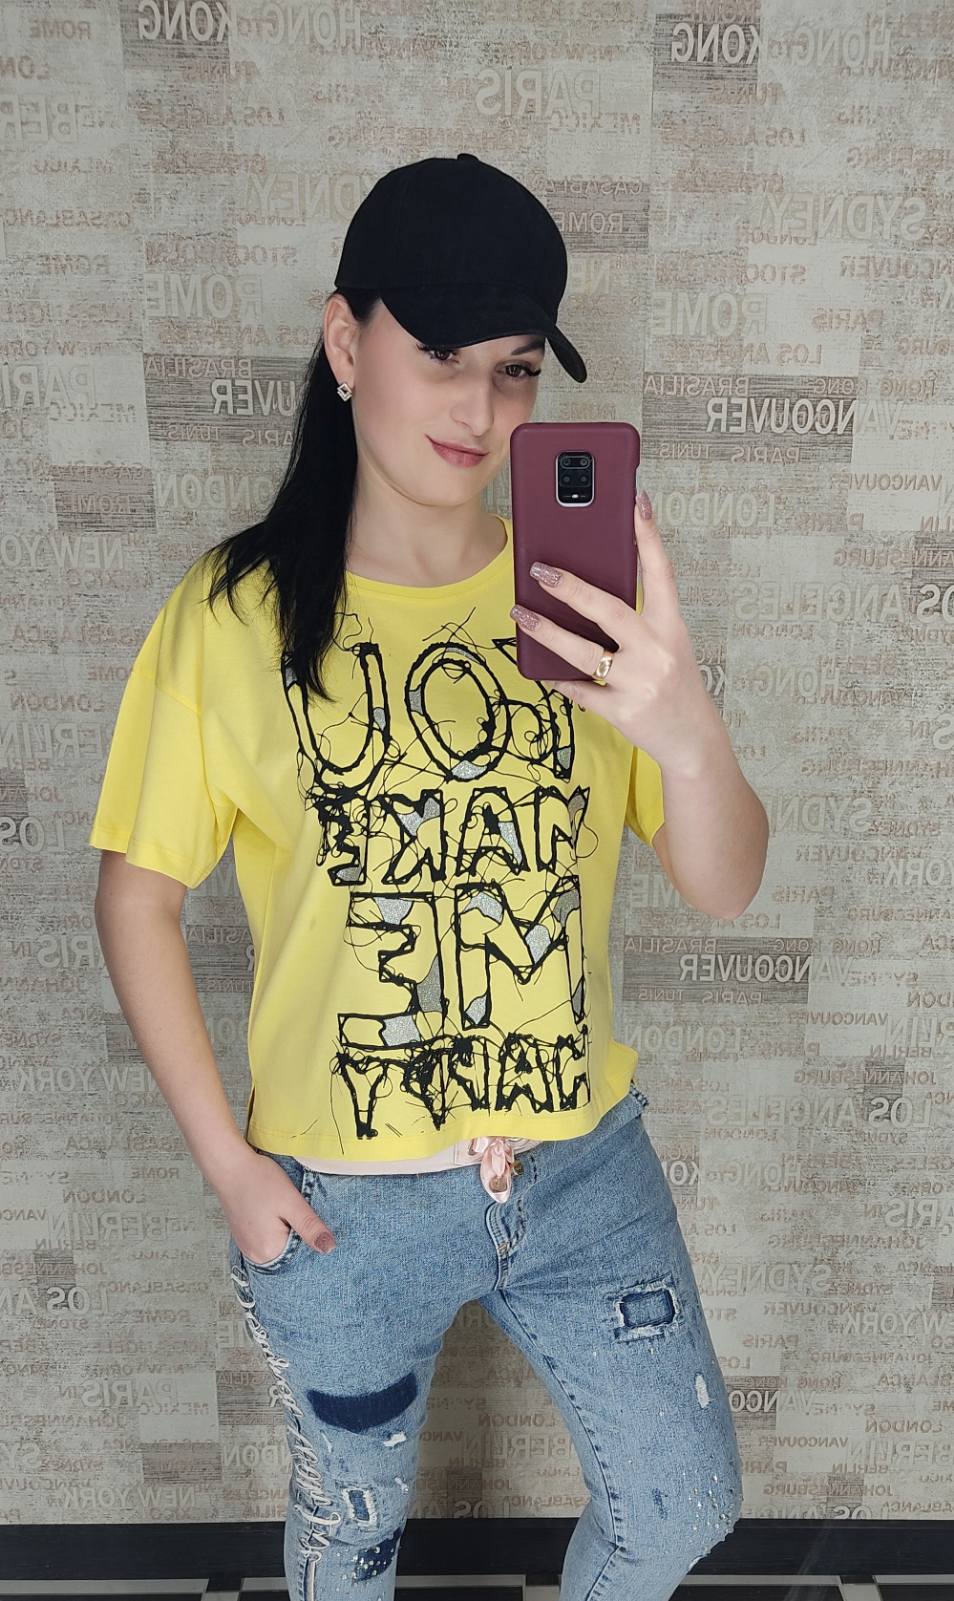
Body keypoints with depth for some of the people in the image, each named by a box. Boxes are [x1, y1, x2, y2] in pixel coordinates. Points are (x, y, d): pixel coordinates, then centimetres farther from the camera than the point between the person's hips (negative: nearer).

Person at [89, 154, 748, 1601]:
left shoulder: (586, 590, -8)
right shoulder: (238, 612, -13)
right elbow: (137, 896, -6)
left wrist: (683, 726, -31)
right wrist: (226, 1163, -8)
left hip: (584, 1165, 2)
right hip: (343, 1204, -1)